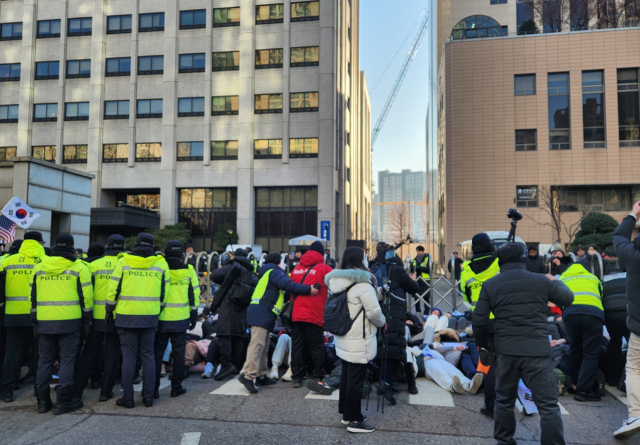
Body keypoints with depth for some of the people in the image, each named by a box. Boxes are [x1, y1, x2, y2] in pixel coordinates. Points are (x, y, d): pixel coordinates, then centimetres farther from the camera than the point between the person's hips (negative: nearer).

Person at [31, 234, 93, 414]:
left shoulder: (38, 267, 9)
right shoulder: (79, 267, -4)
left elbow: (33, 296, 12)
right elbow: (86, 296, -4)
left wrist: (34, 320, 19)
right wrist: (87, 320, 5)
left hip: (44, 321, 4)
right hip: (69, 321, -4)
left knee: (45, 360, 13)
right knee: (67, 360, 3)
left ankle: (42, 400, 18)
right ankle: (63, 401, 5)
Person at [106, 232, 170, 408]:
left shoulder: (123, 261, -3)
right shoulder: (161, 263, 2)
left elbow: (113, 289, -2)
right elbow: (164, 292, 6)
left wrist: (109, 311, 8)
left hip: (127, 315, -1)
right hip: (150, 316, 2)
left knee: (129, 356, 5)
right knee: (148, 355, 11)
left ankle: (127, 398, 10)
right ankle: (148, 397, 15)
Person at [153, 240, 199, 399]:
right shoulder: (189, 270, -1)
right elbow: (194, 294, 3)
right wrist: (194, 315, 12)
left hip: (161, 318, -1)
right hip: (181, 319, 1)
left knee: (157, 352, 8)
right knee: (179, 353, 10)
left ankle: (153, 388, 10)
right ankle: (176, 387, 16)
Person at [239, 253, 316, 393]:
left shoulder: (268, 273, 27)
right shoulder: (274, 271, -4)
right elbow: (288, 285, -18)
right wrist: (308, 289, -19)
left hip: (263, 313, 11)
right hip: (262, 312, -11)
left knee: (263, 346, 13)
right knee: (257, 343, -17)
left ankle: (261, 375, 17)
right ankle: (248, 375, -21)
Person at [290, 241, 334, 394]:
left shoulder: (296, 268, 11)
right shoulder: (324, 268, -4)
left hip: (296, 315, 5)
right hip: (314, 315, -4)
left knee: (297, 346, 11)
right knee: (316, 348, 5)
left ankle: (297, 377, 15)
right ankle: (317, 377, 5)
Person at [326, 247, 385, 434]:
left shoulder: (339, 281, 6)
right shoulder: (362, 283, -20)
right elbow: (374, 311, -21)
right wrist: (382, 322, 1)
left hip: (343, 337, 9)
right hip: (359, 340, -8)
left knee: (346, 376, 17)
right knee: (356, 380, 1)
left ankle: (346, 413, 29)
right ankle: (355, 420, 11)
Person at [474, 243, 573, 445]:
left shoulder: (489, 285, 2)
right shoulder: (541, 281, 1)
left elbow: (479, 321, 0)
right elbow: (567, 298, 17)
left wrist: (483, 345, 15)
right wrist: (556, 281, 37)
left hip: (505, 352, 2)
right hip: (538, 351, -2)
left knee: (504, 400, 18)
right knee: (548, 404, 6)